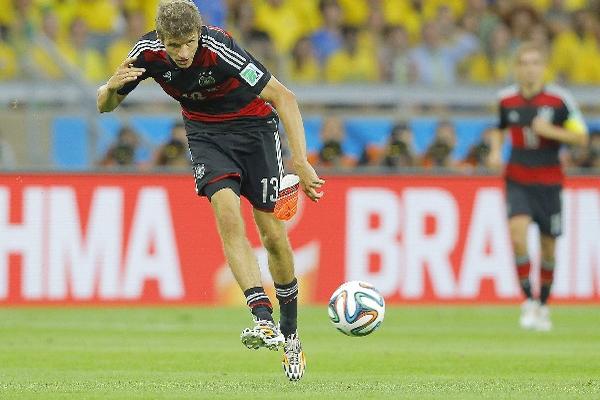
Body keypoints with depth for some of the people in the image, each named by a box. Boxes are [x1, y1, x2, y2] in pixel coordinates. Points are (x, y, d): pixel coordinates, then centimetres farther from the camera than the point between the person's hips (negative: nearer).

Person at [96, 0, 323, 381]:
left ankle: (290, 332, 18)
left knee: (274, 235, -2)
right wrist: (112, 87, -30)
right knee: (227, 213, -24)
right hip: (206, 132, 3)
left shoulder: (219, 50, -33)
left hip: (254, 126, -3)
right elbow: (105, 106, -5)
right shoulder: (148, 53, -19)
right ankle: (265, 321, -30)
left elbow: (283, 97, -31)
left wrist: (301, 162, -38)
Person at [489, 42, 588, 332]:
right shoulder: (506, 99, 0)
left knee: (548, 245, 6)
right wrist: (496, 151, 1)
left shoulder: (559, 99, -8)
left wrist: (551, 131, -20)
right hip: (517, 180, 1)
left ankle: (543, 305, 26)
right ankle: (528, 302, -13)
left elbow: (581, 137, -6)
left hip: (549, 180, -1)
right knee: (517, 232, -21)